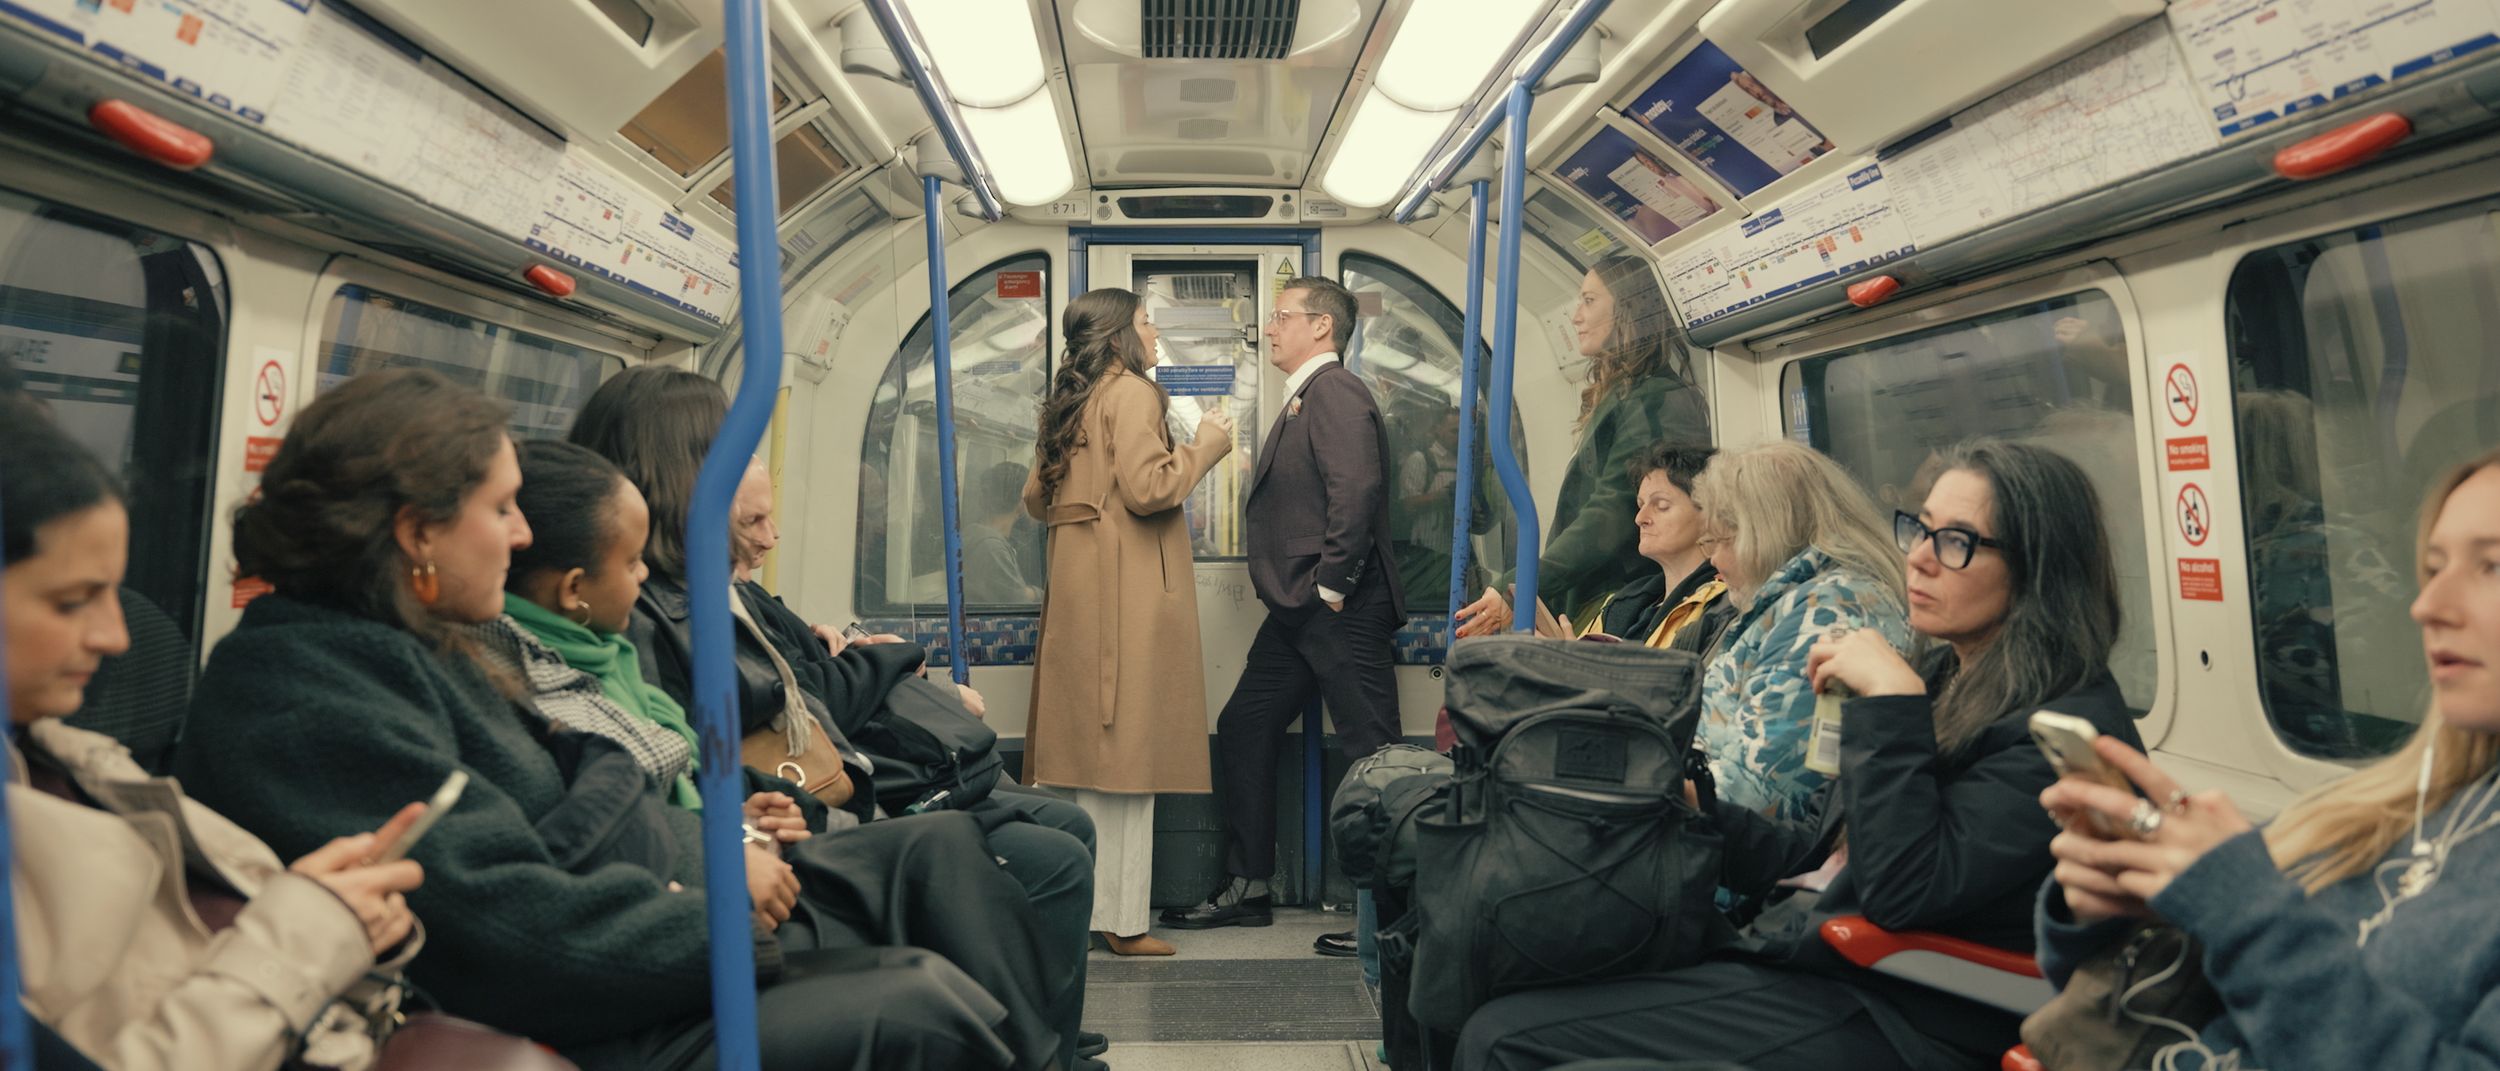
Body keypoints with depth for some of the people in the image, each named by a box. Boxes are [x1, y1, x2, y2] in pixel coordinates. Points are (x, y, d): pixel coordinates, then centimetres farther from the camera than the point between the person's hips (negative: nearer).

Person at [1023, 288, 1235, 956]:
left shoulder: (1068, 403, 18)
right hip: (1127, 585, -9)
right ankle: (1122, 921, 0)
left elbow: (1037, 497, 20)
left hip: (1076, 585, 9)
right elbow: (1147, 488, -19)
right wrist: (1204, 447, -4)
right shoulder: (1132, 393, -8)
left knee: (1088, 747, 12)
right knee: (1126, 750, -5)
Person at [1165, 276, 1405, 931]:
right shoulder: (1303, 400, 21)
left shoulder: (1335, 391, -10)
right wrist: (1284, 587, 13)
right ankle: (1246, 888, 24)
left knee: (1371, 754, -3)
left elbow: (1357, 490, -24)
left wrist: (1332, 586, -20)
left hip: (1340, 612, -11)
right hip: (1297, 613, 11)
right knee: (1242, 729, 13)